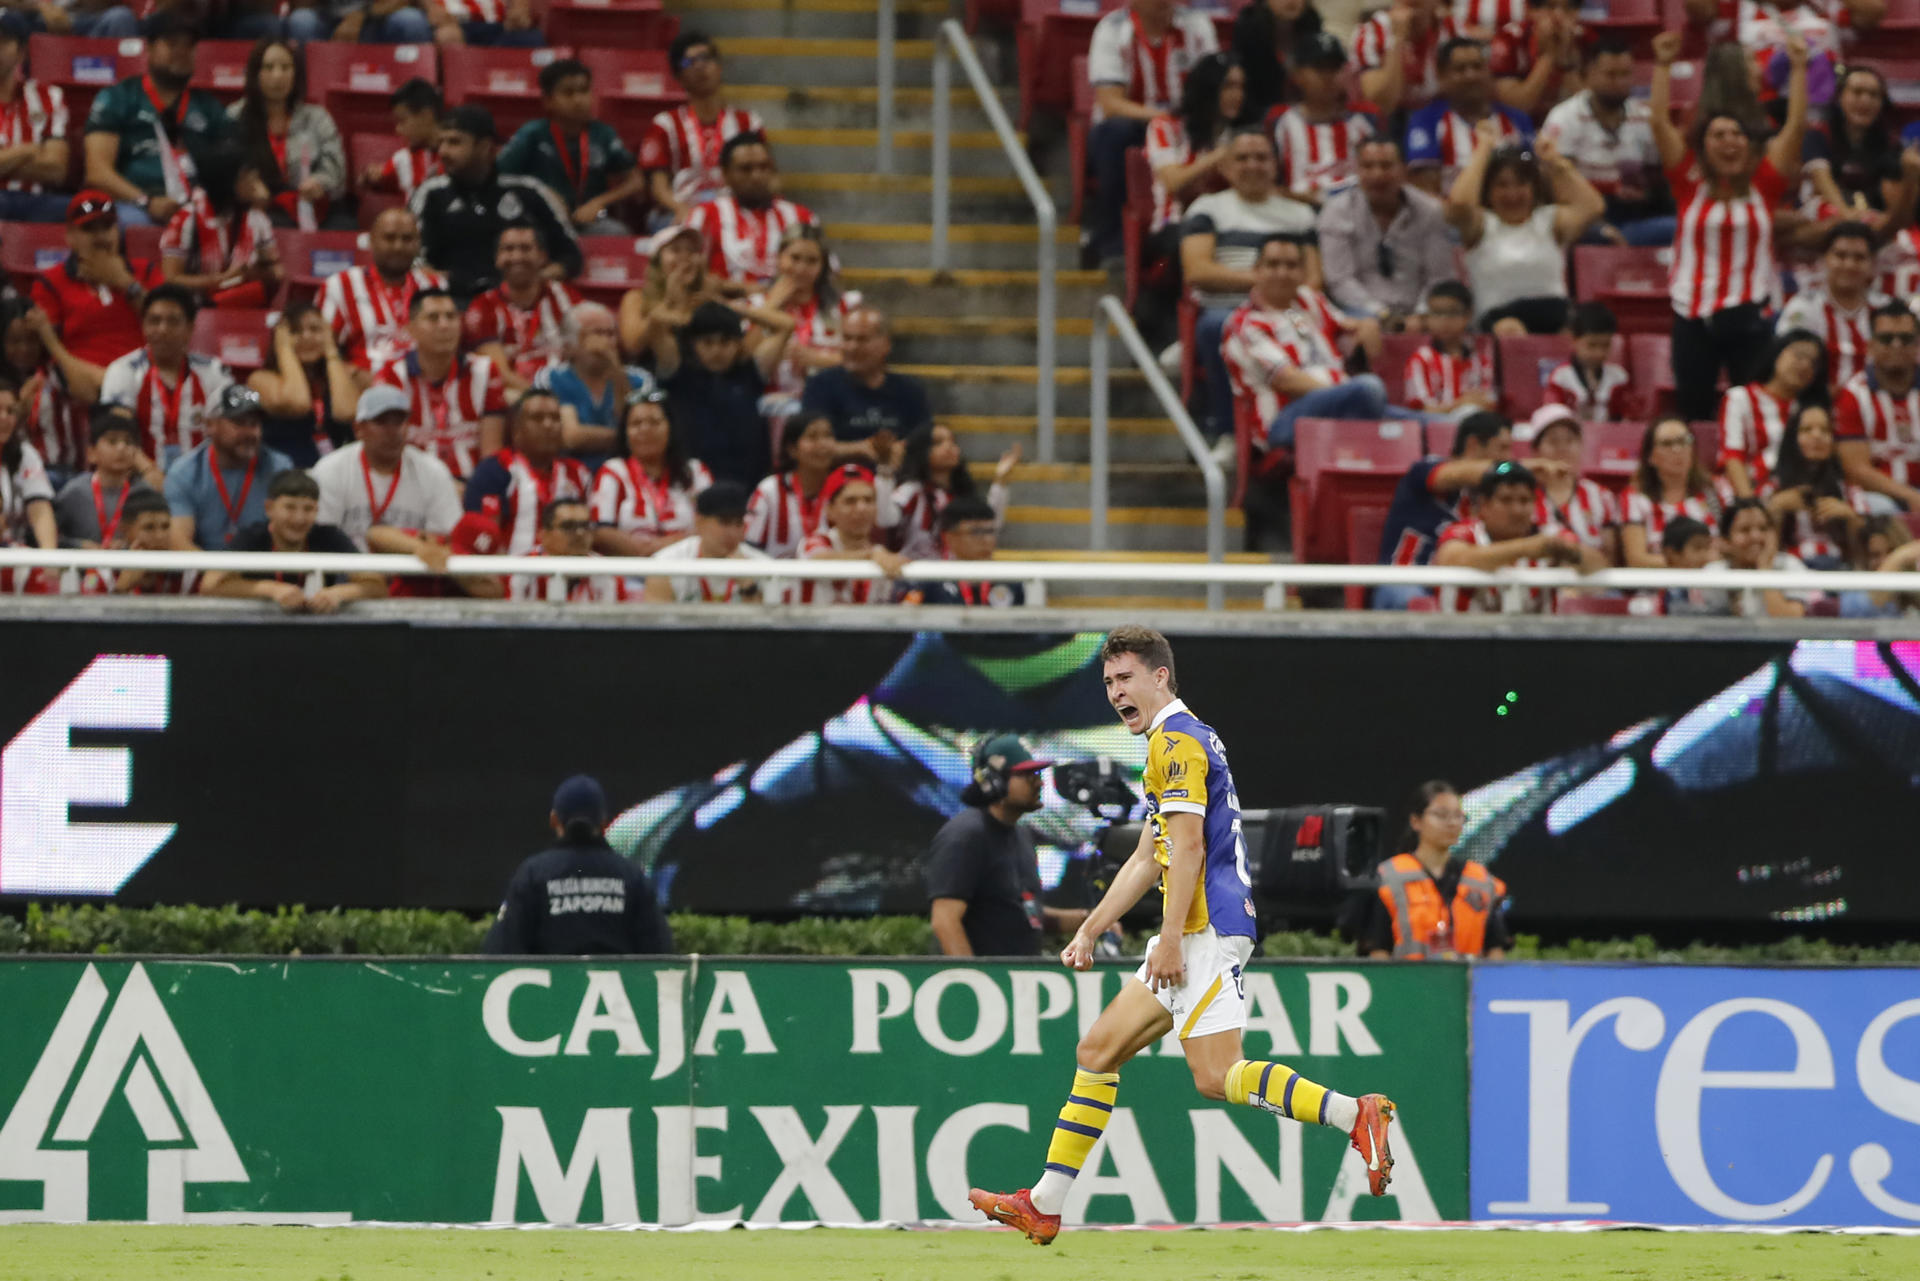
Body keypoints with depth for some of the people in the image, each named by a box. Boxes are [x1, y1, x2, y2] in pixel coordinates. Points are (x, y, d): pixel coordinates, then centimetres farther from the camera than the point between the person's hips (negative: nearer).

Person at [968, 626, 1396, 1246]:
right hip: (1192, 938, 10)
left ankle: (1357, 1115, -24)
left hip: (1208, 928, -10)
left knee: (1216, 1076, -19)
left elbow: (1188, 847, -18)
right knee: (1098, 1050, 10)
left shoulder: (1176, 740, -8)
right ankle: (1044, 1206, 12)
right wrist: (1090, 931, 28)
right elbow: (1148, 859, 29)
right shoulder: (1178, 740, 23)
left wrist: (1171, 938, -22)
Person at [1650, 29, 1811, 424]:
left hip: (1751, 316, 0)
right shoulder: (1690, 184, 5)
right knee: (1692, 410, 3)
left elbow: (1796, 126, 4)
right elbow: (1659, 121, 1)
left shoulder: (1762, 186, 6)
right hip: (1693, 314, 0)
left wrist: (1799, 69, 0)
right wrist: (1663, 65, -2)